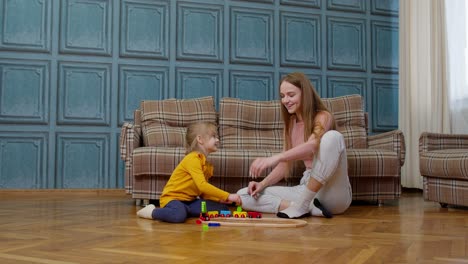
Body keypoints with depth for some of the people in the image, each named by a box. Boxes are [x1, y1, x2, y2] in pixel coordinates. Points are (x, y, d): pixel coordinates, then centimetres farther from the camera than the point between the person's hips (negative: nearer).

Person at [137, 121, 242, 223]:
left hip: (189, 200, 9)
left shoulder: (208, 165, 13)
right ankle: (152, 212, -10)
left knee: (223, 208, -3)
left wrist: (220, 199, -6)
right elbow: (202, 185, -28)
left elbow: (203, 191, 12)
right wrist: (227, 196, -28)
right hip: (172, 198, -9)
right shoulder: (193, 159, -16)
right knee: (179, 215, -41)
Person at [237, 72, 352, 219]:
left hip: (334, 193, -6)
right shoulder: (290, 124, 13)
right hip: (307, 188, 6)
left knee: (332, 136, -33)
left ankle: (302, 204, -25)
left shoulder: (323, 117, -7)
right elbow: (285, 165, 11)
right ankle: (310, 207, -20)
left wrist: (275, 157, -45)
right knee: (244, 195, -7)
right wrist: (262, 184, -8)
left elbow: (312, 146, -29)